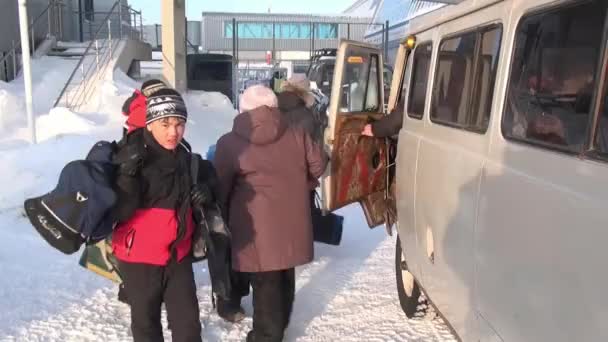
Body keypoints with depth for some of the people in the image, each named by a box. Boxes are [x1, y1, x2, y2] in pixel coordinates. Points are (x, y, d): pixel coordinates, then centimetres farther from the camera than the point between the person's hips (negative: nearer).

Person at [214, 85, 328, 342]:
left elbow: (220, 190, -4)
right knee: (284, 278, 21)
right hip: (292, 224, 4)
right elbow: (318, 166, 9)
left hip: (258, 230, -4)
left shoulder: (230, 144, -7)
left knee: (265, 284, 6)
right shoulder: (297, 136, 1)